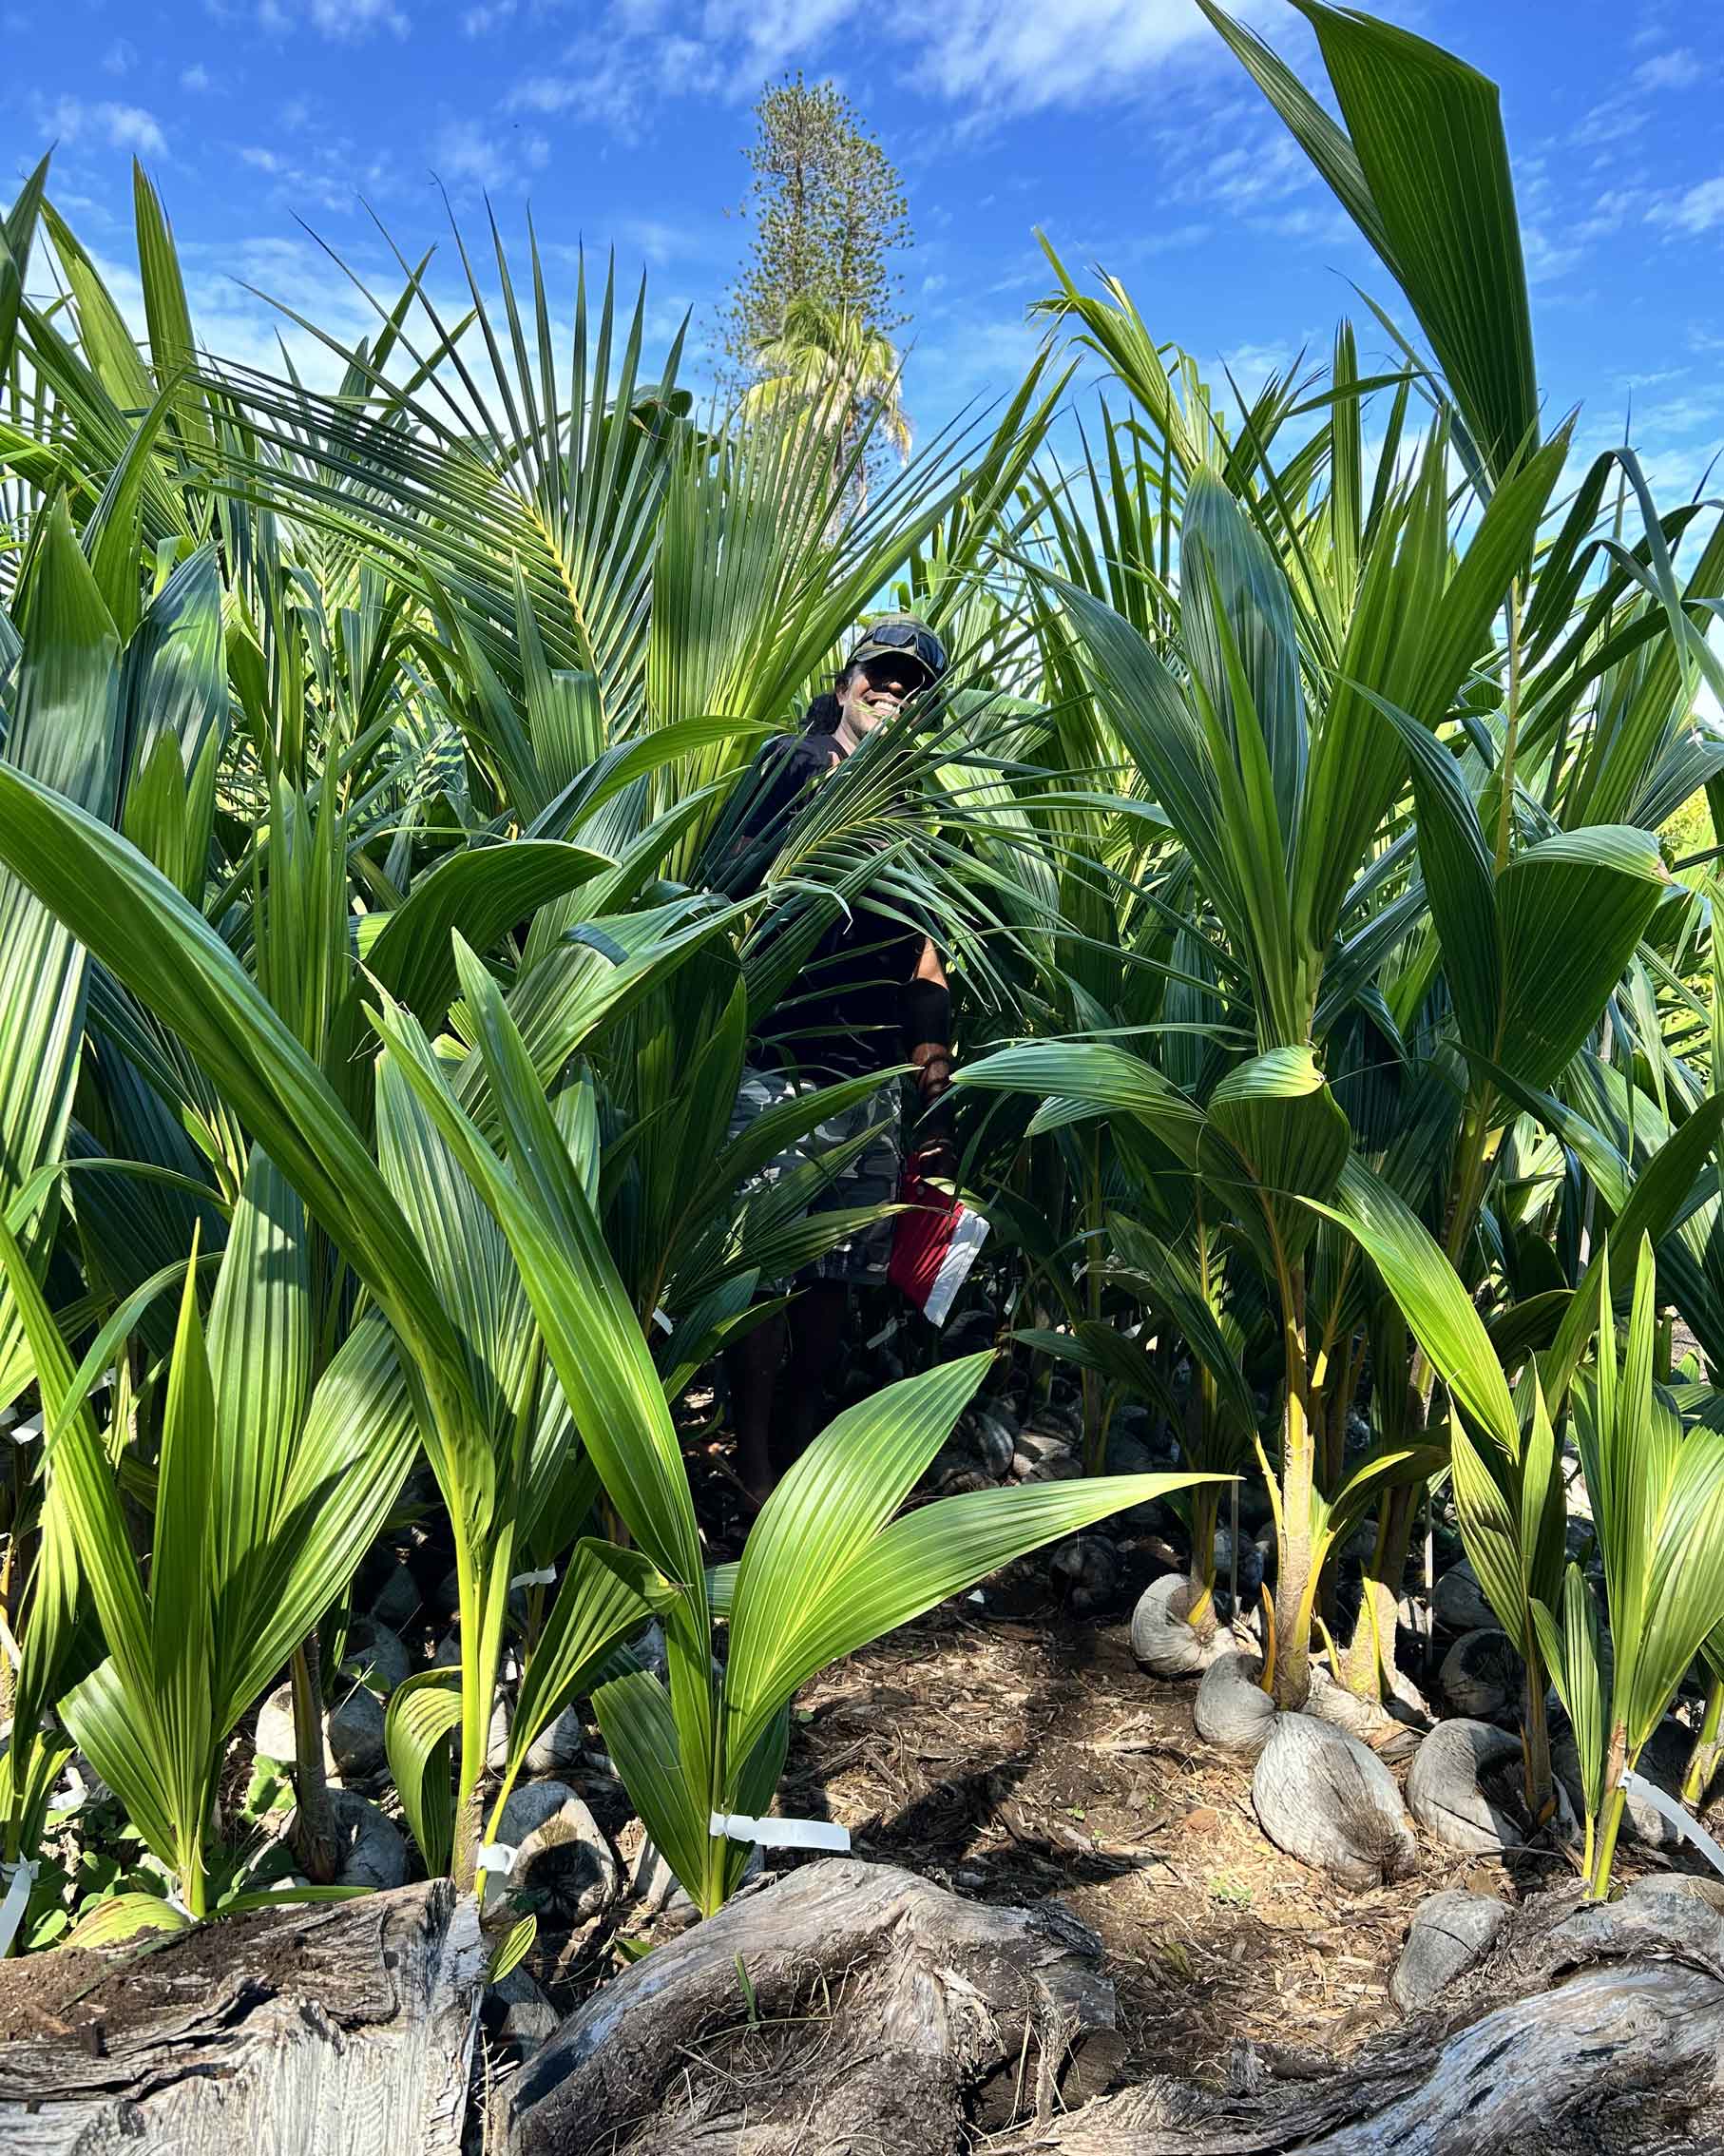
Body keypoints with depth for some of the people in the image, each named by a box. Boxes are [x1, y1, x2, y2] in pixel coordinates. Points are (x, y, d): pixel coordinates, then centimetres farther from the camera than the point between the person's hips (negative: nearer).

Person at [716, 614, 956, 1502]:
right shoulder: (793, 763, 1)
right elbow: (738, 890, -6)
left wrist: (936, 1092, 14)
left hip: (873, 1080, 6)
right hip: (780, 1067, -6)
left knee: (839, 1265, 12)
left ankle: (804, 1437, 28)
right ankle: (752, 1467, 10)